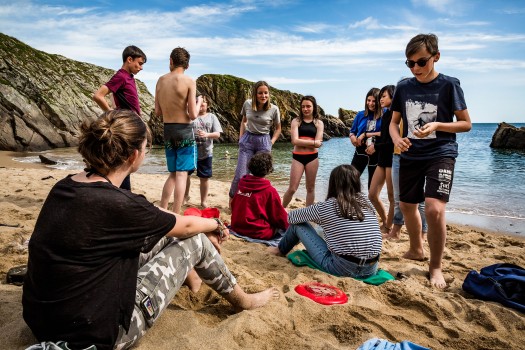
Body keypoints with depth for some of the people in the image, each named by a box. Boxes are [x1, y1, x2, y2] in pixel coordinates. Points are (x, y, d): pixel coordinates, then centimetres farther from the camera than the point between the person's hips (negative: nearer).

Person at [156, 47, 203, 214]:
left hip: (167, 131, 5)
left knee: (173, 174, 18)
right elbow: (193, 115, -13)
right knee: (181, 174, -1)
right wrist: (199, 102, 7)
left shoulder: (161, 80, 6)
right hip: (184, 131, -5)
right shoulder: (189, 81, -9)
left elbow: (158, 112, 8)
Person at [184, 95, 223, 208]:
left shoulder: (212, 117, 4)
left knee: (204, 178, 7)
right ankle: (186, 195, 36)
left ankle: (203, 201, 22)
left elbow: (217, 134, -4)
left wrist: (207, 134, -21)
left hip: (205, 153, -1)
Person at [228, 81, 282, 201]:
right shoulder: (247, 104, -4)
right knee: (240, 175, -5)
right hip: (247, 139, 1)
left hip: (264, 141, 0)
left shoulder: (274, 109, -8)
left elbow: (278, 128, 7)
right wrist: (241, 137, 6)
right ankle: (231, 198, 19)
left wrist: (271, 142, -3)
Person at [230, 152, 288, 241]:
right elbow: (279, 216, -5)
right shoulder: (270, 191, -15)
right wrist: (288, 226, 15)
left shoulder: (242, 184, 2)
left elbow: (233, 206, 11)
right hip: (257, 232, -6)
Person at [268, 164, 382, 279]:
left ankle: (281, 250, 39)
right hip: (370, 270, 5)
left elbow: (291, 217, 6)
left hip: (341, 269, -5)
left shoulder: (325, 207, -8)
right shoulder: (367, 202, 4)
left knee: (298, 224, 11)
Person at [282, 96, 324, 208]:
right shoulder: (296, 121, 2)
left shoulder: (319, 123, 6)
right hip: (297, 157, -2)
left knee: (310, 188, 11)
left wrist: (301, 141, -6)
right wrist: (313, 142, -9)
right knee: (292, 188, -2)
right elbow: (295, 141, -10)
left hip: (312, 157, 2)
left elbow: (318, 143, -5)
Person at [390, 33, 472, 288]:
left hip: (440, 154, -5)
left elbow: (466, 123, -3)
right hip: (410, 156, 5)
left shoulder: (449, 85, -6)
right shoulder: (404, 88, 4)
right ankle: (416, 250, 39)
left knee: (434, 209, -20)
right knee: (407, 205, 14)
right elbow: (394, 122, 10)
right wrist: (398, 139, -12)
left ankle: (436, 266, 1)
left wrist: (436, 126, -20)